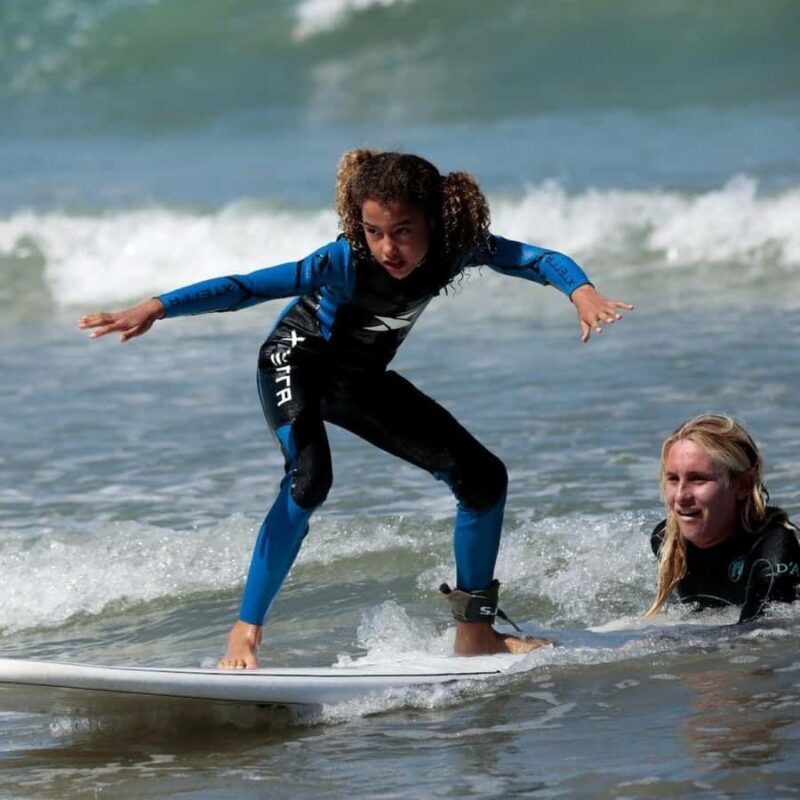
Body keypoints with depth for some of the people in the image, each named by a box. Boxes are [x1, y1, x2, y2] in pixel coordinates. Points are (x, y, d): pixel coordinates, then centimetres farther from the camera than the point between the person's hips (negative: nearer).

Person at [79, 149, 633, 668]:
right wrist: (155, 308, -49)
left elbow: (539, 260, -23)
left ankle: (474, 633, 15)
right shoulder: (347, 261, -36)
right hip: (300, 362, -6)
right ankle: (245, 633, -29)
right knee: (310, 479, -34)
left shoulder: (455, 248, -24)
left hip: (362, 381, 6)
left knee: (483, 477, 2)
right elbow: (247, 287, -40)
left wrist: (582, 292, -45)